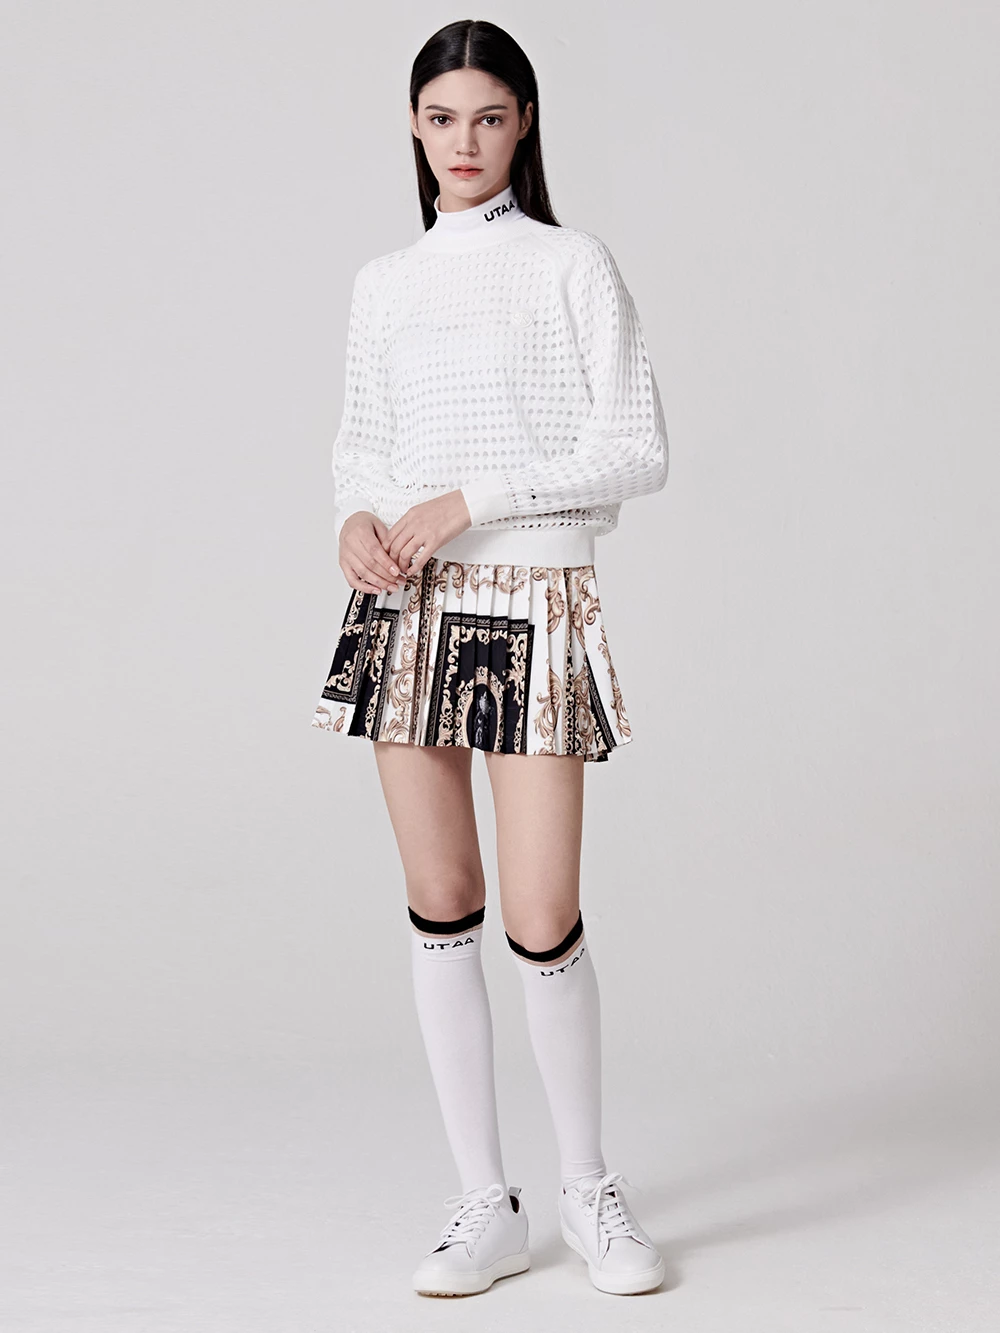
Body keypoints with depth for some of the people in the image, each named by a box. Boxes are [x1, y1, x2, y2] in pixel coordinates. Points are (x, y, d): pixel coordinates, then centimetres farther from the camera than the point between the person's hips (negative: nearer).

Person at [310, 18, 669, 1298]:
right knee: (439, 912, 5)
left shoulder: (571, 264, 0)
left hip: (534, 606, -4)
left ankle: (588, 1189, 18)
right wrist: (357, 515, -1)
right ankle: (485, 1206, 17)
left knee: (544, 926, -5)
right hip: (409, 610, 4)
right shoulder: (384, 284, 12)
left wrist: (471, 501, -12)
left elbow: (637, 449, -6)